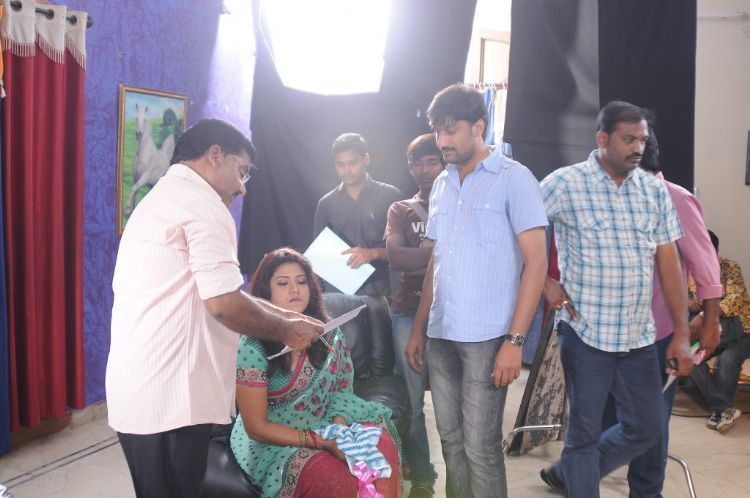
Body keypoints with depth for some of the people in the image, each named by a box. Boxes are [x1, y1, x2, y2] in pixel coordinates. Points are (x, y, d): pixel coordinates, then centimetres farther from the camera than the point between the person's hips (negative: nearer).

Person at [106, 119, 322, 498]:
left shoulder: (162, 200, 22)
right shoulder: (202, 203, -11)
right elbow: (223, 302, -20)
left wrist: (284, 315, 19)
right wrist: (285, 332, -4)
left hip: (138, 392, 10)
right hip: (168, 396, -10)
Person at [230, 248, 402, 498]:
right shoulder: (251, 348, -15)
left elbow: (342, 388, 7)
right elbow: (257, 428, -14)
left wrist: (340, 426, -16)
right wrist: (322, 442, -21)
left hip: (325, 426, 5)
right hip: (273, 443, -5)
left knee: (383, 444, -23)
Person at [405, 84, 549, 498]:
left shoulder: (513, 179, -4)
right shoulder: (441, 185, 14)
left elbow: (536, 262, -8)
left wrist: (515, 339, -15)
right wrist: (418, 329, 15)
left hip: (486, 337, -6)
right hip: (441, 335, 6)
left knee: (480, 447, -1)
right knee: (451, 440, 12)